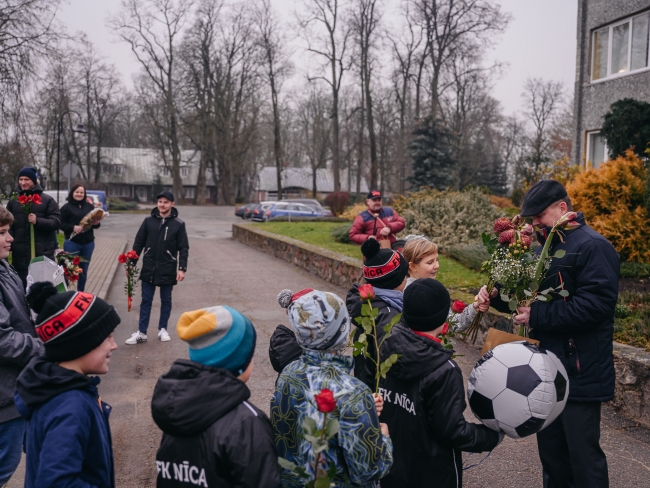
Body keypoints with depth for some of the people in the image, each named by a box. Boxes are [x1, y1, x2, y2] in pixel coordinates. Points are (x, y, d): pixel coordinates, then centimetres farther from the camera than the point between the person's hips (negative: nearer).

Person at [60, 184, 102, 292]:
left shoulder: (90, 206, 11)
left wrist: (96, 223, -9)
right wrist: (73, 227, -21)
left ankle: (81, 293, 22)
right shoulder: (66, 207, -1)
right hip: (72, 243, -4)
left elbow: (96, 224, 14)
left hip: (88, 243, 4)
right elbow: (61, 224, -5)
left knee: (84, 270, 11)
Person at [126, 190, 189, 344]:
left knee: (166, 300, 10)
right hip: (148, 269, 2)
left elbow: (183, 248, -4)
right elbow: (139, 243, 5)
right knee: (146, 301, 6)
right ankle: (141, 332, 11)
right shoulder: (148, 221, 1)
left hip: (168, 270, -1)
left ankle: (163, 329, 23)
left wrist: (182, 268, -11)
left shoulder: (178, 224, -5)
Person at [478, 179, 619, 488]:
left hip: (579, 370, -8)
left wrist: (537, 316, -22)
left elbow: (595, 305, -24)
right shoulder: (545, 247, 13)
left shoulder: (593, 247, -14)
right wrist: (496, 294, -2)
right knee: (551, 449, 19)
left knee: (583, 454, 2)